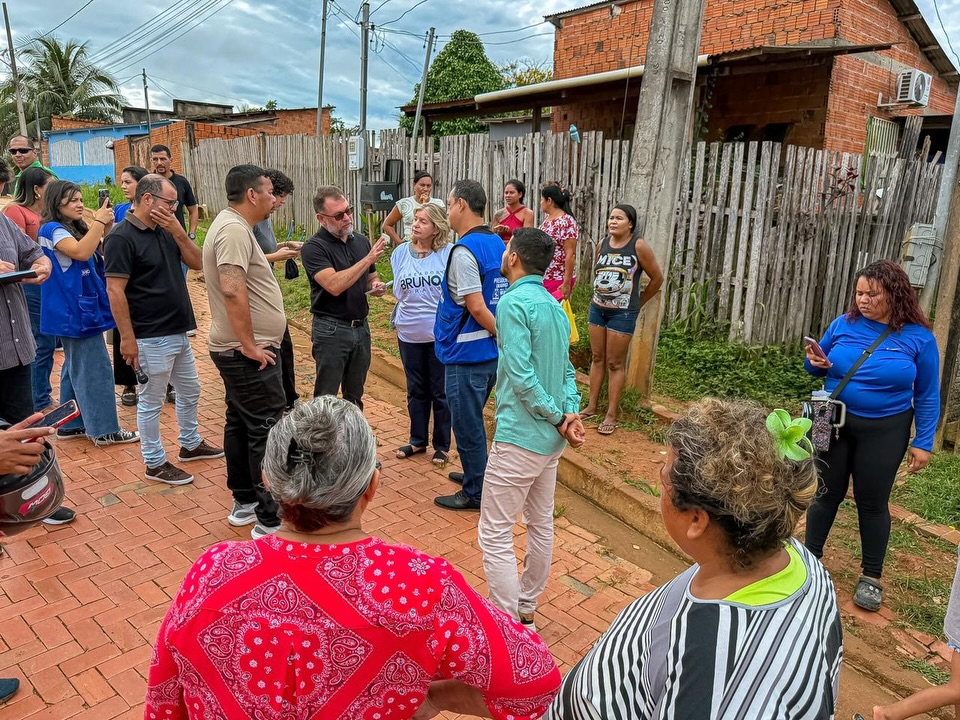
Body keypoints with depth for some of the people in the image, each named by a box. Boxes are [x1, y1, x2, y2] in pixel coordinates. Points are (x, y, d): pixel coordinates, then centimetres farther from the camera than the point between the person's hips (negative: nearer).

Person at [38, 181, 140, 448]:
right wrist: (99, 221, -21)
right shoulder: (52, 229, -13)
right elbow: (81, 252, -29)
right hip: (75, 310, -10)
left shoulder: (76, 228, 14)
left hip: (81, 309, 10)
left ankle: (71, 425, 26)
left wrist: (106, 228, -1)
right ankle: (104, 430, -1)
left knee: (76, 368, 16)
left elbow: (101, 255, 13)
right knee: (95, 370, -7)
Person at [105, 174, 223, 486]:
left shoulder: (166, 231, 8)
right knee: (151, 402, 6)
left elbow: (197, 263, 5)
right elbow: (115, 291, -18)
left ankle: (191, 444, 39)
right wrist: (127, 338, -19)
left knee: (190, 391, 21)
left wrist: (178, 231, -9)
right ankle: (155, 463, 19)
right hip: (151, 338, -9)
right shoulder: (121, 238, -16)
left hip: (178, 332, 9)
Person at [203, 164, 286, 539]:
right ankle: (270, 520, 1)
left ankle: (244, 502, 29)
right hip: (250, 353, -11)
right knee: (267, 431, -6)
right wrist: (250, 345, -26)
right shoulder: (235, 230, -19)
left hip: (236, 350, 11)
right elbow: (232, 289, -30)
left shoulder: (231, 225, 15)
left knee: (240, 423, 17)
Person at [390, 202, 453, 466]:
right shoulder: (401, 252, 1)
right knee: (416, 390, 17)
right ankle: (417, 441, 33)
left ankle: (442, 445, 24)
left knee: (440, 392, 9)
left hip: (440, 333, -4)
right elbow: (398, 292, 7)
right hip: (409, 333, 4)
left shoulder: (449, 254, -11)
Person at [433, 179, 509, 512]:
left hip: (467, 353, -9)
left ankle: (474, 492, 19)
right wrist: (505, 337, 11)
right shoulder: (497, 243, 8)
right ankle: (477, 473, 40)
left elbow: (476, 307, -22)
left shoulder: (463, 251, -19)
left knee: (467, 422, 5)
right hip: (491, 351, 9)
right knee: (472, 418, 24)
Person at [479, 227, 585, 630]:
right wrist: (571, 413, -4)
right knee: (541, 525, 19)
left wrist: (558, 418, -13)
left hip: (520, 436, -9)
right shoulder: (554, 306, 11)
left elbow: (521, 375, -23)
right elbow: (567, 369, 10)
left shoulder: (514, 301, -16)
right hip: (551, 438, 9)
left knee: (494, 535, 1)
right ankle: (525, 611, 36)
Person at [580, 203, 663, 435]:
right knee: (597, 358, 13)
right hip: (597, 308, 5)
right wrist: (602, 295, 14)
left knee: (615, 363, 0)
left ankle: (611, 415, 9)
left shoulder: (638, 246, -12)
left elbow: (657, 278, -5)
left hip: (623, 313, -5)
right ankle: (591, 406, 24)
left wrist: (638, 303, 3)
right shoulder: (602, 243, 2)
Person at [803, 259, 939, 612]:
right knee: (826, 493, 12)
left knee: (873, 502, 9)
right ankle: (810, 557, 30)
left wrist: (923, 442, -5)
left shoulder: (918, 337, -9)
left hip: (884, 431, -1)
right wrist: (816, 363, -15)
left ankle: (871, 576, 27)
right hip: (834, 423, 2)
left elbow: (927, 396, -3)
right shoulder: (844, 324, -5)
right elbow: (819, 367, 9)